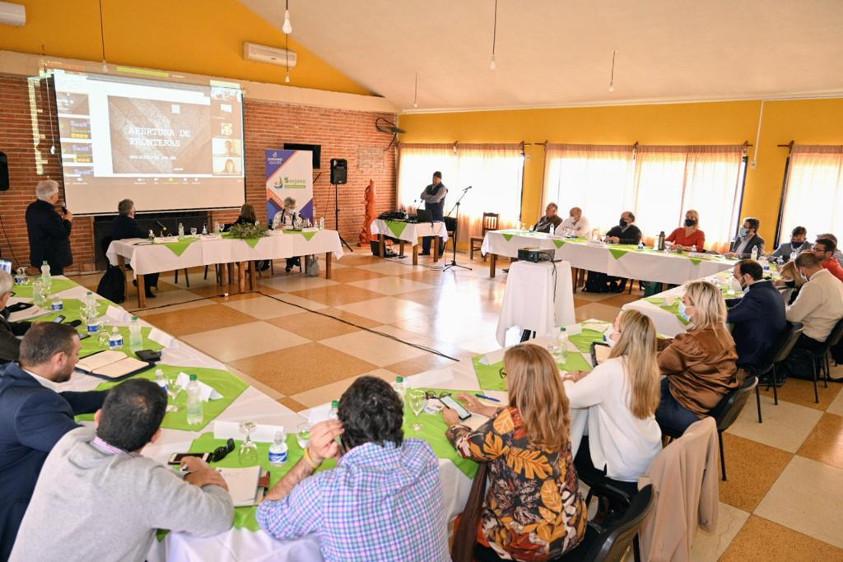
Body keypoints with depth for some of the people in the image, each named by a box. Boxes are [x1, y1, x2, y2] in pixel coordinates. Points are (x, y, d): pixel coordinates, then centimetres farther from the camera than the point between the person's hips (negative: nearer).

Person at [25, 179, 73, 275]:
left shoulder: (33, 208, 7)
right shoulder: (48, 213, -24)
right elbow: (63, 234, -21)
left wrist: (61, 219, 10)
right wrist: (68, 220, -7)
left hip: (42, 256, 10)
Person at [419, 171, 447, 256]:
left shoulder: (442, 188, -7)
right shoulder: (428, 187, 15)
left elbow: (436, 199, -20)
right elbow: (422, 196, 2)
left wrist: (427, 198, -5)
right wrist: (431, 197, -12)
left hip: (437, 214, -6)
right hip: (428, 212, 6)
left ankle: (440, 252, 5)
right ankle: (426, 250, 15)